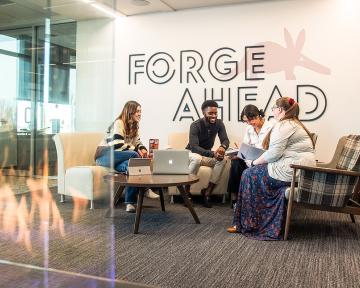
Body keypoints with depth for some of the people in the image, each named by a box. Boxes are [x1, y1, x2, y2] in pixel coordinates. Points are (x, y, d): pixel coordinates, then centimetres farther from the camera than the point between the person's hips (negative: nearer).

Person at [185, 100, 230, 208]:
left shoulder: (219, 123, -6)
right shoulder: (195, 125, -21)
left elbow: (225, 140, -10)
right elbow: (193, 147, -31)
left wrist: (223, 147, -37)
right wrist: (213, 153, -46)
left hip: (207, 154, 5)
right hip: (192, 154, -4)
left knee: (222, 160, -25)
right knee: (197, 158, -39)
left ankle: (208, 191, -20)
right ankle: (186, 191, -24)